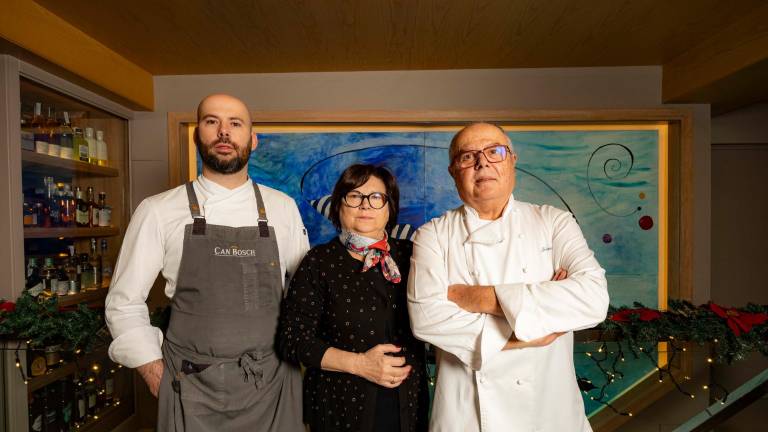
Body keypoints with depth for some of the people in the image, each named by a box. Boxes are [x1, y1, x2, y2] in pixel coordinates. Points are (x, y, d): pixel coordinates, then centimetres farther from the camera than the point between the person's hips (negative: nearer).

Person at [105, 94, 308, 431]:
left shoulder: (283, 208, -1)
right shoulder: (158, 211, -5)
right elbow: (125, 305, 1)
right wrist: (162, 382, -3)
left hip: (273, 385, 2)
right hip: (193, 391, -1)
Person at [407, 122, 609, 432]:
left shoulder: (554, 222, -4)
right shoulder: (433, 235, -7)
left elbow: (594, 298, -18)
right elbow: (425, 316, -20)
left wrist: (485, 298, -22)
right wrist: (527, 332, -19)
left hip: (550, 407, 1)